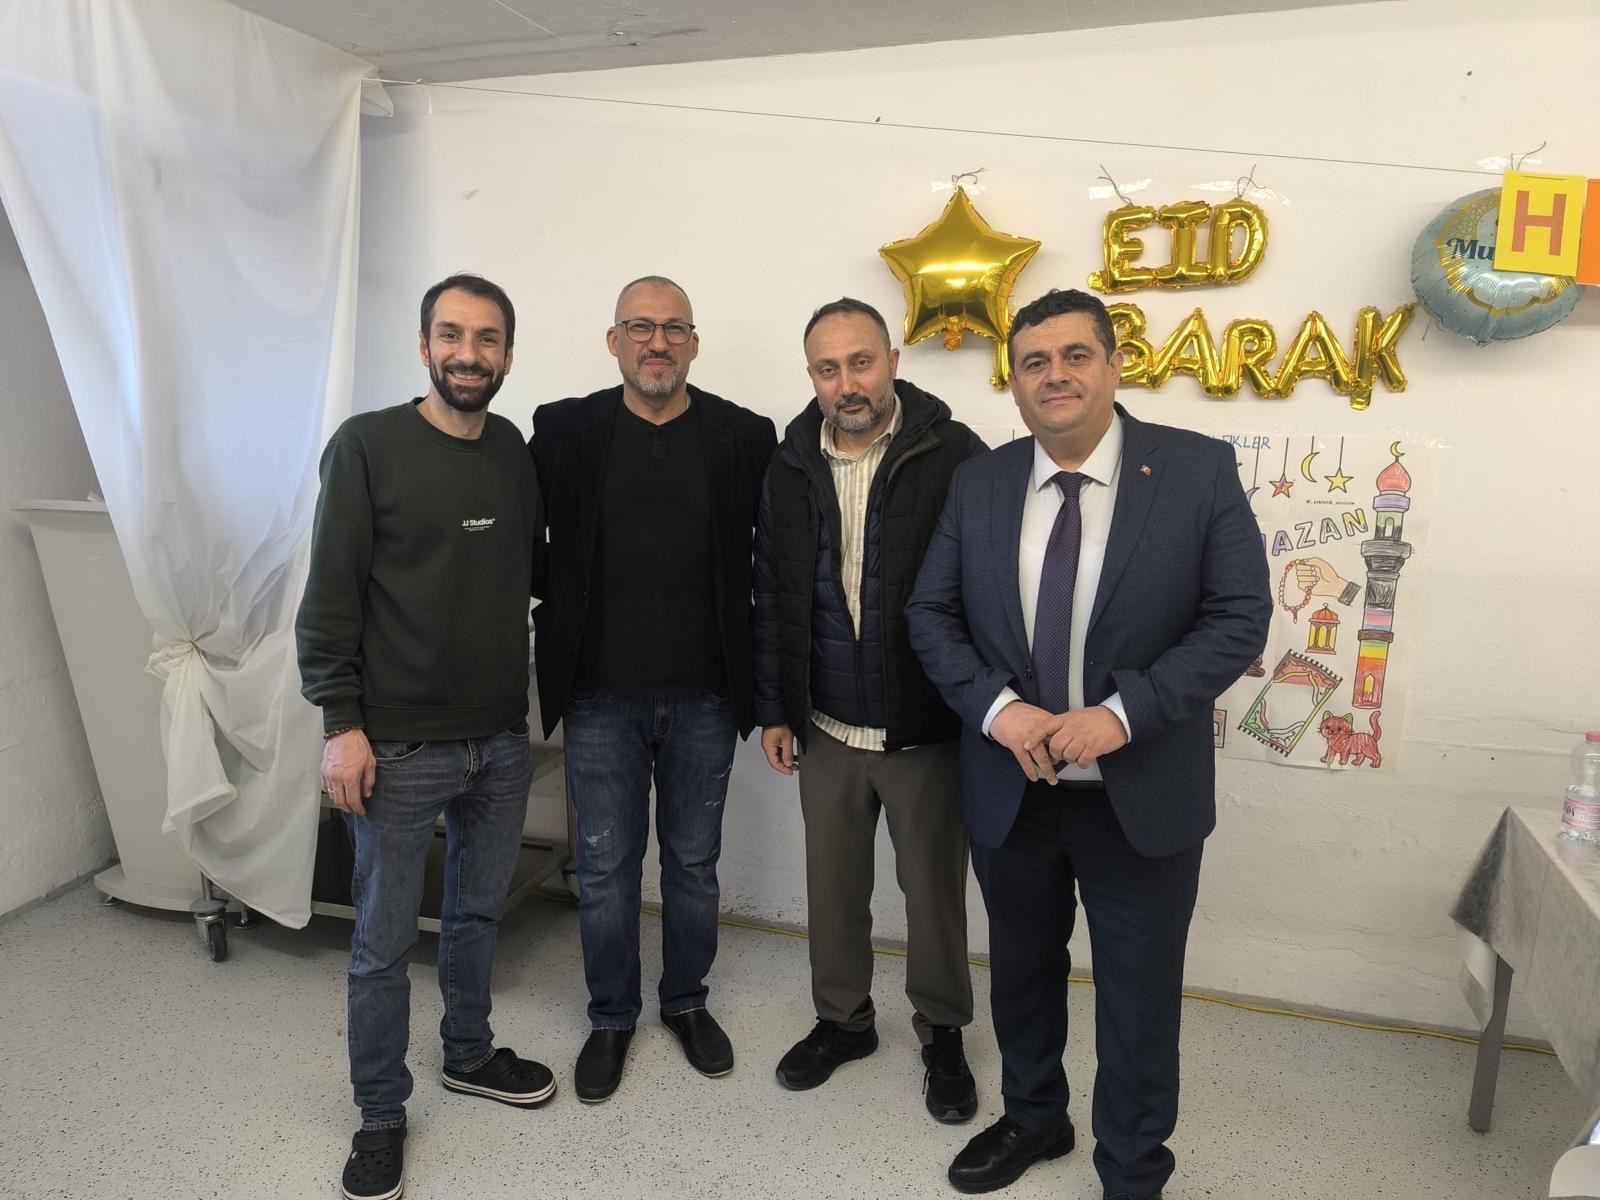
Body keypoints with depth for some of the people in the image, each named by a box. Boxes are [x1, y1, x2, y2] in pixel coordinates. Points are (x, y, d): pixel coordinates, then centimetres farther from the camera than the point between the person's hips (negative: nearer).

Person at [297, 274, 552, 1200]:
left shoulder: (519, 454, 4)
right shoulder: (368, 446, -9)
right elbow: (332, 597, -10)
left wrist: (528, 693, 7)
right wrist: (342, 724, -13)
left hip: (502, 740, 4)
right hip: (399, 746, -4)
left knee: (479, 912, 20)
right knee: (385, 943, 8)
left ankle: (470, 1054, 42)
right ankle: (382, 1113, 28)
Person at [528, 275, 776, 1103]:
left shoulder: (744, 437, -2)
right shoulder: (565, 431, -2)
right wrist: (553, 635, -1)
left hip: (704, 696, 1)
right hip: (601, 696, 0)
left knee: (693, 861, 16)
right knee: (605, 867, 11)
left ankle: (687, 1001, 38)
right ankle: (611, 1017, 32)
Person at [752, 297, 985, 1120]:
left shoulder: (953, 455, -11)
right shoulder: (791, 466, 2)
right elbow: (772, 596, 8)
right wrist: (773, 708, 8)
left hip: (927, 727, -3)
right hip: (825, 728, 4)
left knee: (934, 890, 13)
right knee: (832, 886, 17)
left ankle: (942, 1035, 36)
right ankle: (842, 1019, 40)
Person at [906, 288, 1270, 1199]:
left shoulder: (1200, 469, -9)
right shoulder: (980, 482, 0)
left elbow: (1240, 616, -11)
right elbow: (932, 613, 2)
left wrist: (1122, 712, -22)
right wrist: (996, 706, -15)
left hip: (1143, 795, -3)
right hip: (1010, 790, 3)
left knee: (1140, 999, 13)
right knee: (1022, 975, 22)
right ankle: (1033, 1120, 49)